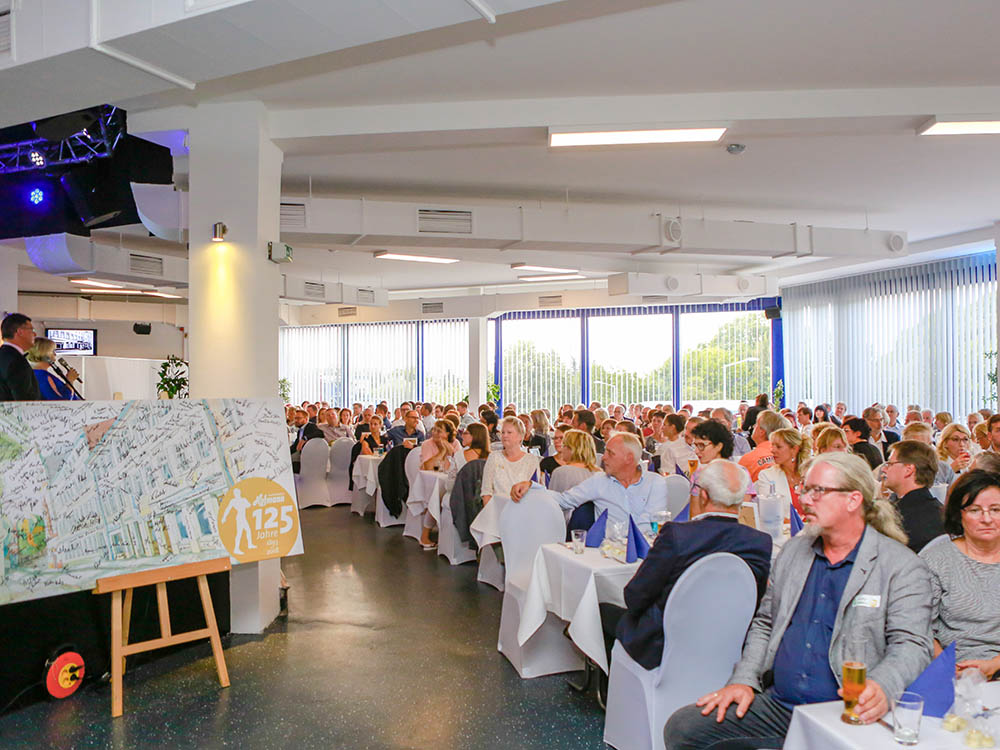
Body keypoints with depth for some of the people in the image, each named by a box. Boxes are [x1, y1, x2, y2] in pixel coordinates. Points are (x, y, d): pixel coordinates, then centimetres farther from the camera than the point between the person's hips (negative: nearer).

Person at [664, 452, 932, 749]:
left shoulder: (904, 568, -2)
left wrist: (880, 688, -30)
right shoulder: (793, 550, 15)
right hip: (777, 702, 6)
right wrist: (745, 680, 5)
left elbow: (912, 645, -9)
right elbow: (764, 624, 19)